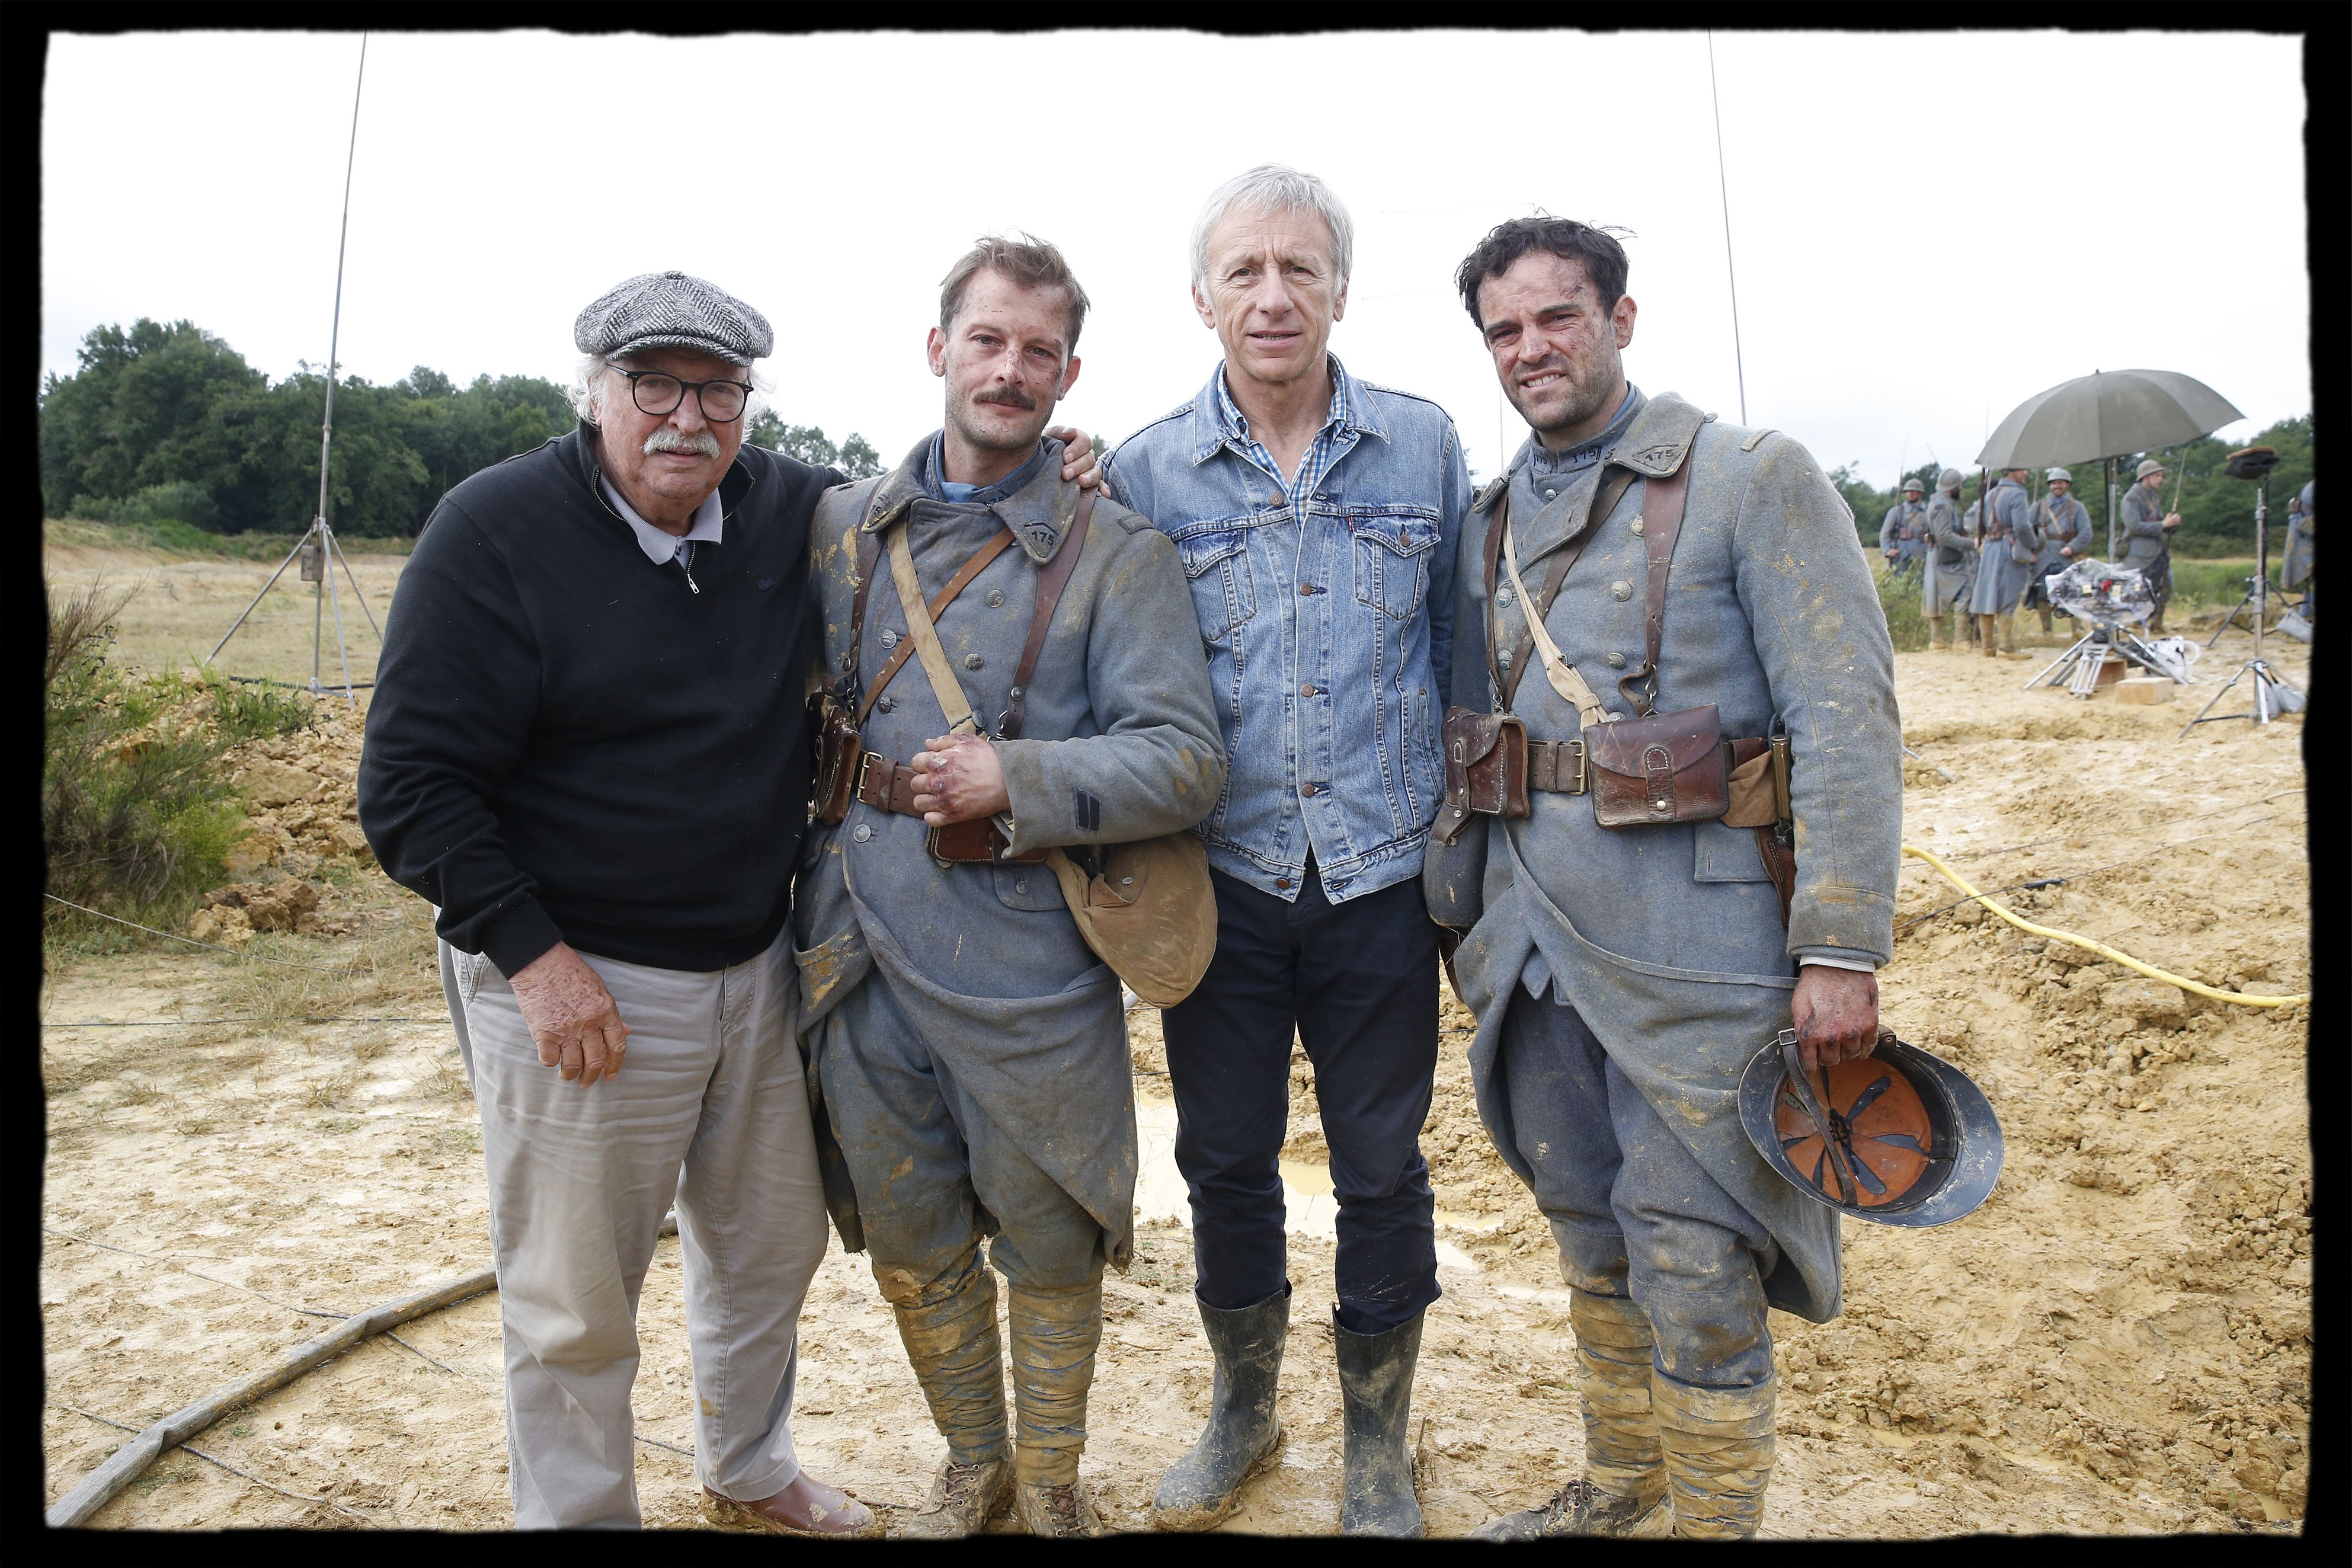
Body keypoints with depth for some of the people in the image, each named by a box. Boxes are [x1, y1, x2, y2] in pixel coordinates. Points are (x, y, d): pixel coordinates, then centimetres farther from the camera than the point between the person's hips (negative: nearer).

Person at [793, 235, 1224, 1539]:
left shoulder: (1116, 553, -6)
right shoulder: (844, 526, 7)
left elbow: (1185, 759, -14)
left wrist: (1016, 779, -24)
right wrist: (808, 874, 7)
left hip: (1025, 970, -4)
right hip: (860, 950, 4)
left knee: (1048, 1241, 11)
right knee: (909, 1236, 18)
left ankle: (1051, 1484, 37)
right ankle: (970, 1465, 42)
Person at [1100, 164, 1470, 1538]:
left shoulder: (1425, 445, 1)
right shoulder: (1145, 472, 0)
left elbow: (1459, 660, 8)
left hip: (1383, 884, 0)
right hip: (1223, 888, 0)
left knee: (1384, 1172, 11)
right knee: (1224, 1161, 14)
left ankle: (1379, 1441, 34)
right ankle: (1244, 1407, 38)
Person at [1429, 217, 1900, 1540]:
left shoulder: (1755, 480, -6)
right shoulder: (1493, 523, 12)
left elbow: (1849, 721, -12)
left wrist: (1842, 947, -17)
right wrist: (1459, 908, 17)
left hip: (1697, 956, -6)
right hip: (1538, 951, 6)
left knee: (1694, 1280, 0)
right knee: (1594, 1243, 19)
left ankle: (1719, 1517, 21)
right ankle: (1619, 1483, 38)